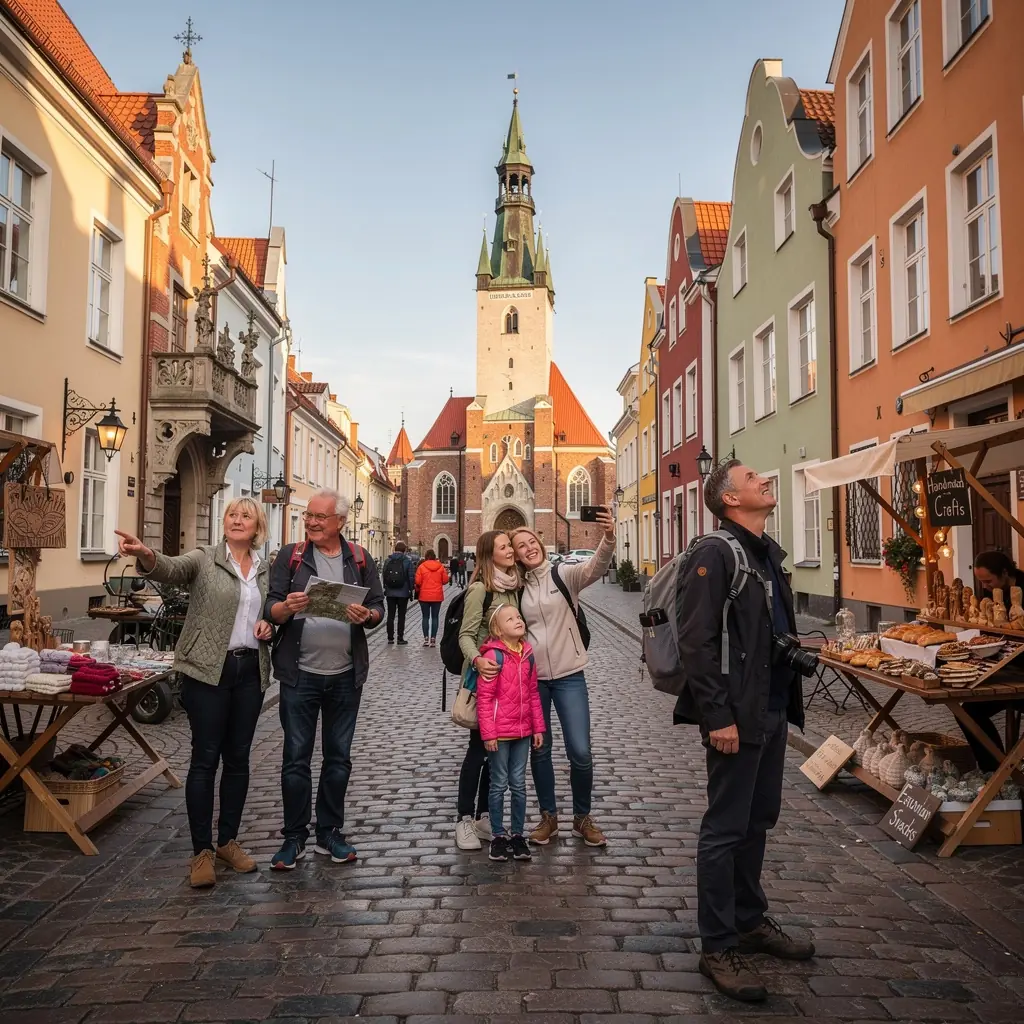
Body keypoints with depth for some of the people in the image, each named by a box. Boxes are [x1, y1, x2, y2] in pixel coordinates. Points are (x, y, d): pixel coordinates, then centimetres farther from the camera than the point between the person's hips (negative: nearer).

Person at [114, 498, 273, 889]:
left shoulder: (266, 570, 10)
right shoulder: (204, 559, -4)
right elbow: (172, 568, -26)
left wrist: (269, 625, -1)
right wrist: (147, 556, -48)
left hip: (251, 670, 5)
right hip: (208, 670, -4)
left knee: (238, 758, 11)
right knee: (205, 758, -1)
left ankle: (228, 841, 24)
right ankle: (202, 850, 10)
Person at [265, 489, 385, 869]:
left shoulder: (359, 559, 5)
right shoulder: (290, 556, 2)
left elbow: (379, 607, 4)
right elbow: (270, 608, -3)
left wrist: (366, 615, -18)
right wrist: (287, 607, -25)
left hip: (345, 675, 2)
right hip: (300, 674, -1)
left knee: (338, 756, 11)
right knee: (296, 757, 5)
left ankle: (330, 833, 25)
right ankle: (294, 837, 18)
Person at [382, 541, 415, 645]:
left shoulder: (388, 560, 2)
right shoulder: (407, 560, -8)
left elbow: (383, 575, 5)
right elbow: (411, 576, -10)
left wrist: (385, 588, 12)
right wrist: (411, 589, -1)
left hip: (390, 593, 3)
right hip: (403, 593, -3)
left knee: (390, 615, 10)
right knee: (401, 616, 4)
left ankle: (390, 638, 13)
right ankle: (400, 638, 4)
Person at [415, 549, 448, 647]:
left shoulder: (421, 566, -7)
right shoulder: (440, 567, -2)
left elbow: (418, 582, -8)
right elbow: (445, 580, 1)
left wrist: (418, 589, 11)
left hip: (424, 596, -1)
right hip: (437, 596, 1)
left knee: (426, 617, 7)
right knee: (435, 617, 6)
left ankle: (426, 639, 4)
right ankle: (433, 639, 4)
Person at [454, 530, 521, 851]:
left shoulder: (514, 586, 7)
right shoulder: (480, 588, -14)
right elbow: (466, 635, -17)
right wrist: (477, 660, -35)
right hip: (484, 676, -7)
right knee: (478, 747, 0)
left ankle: (483, 815, 23)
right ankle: (464, 819, 13)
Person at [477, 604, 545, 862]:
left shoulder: (528, 654, 4)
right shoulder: (493, 655, -15)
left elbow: (533, 693, 11)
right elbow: (484, 698, -14)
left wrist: (538, 727, 10)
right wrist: (488, 733, -15)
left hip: (523, 732, 5)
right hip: (500, 733, -5)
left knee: (519, 784, 12)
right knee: (499, 785, 7)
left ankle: (517, 834, 24)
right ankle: (498, 836, 21)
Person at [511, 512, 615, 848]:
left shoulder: (564, 575, -4)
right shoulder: (516, 587, 3)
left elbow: (595, 568, -23)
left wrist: (608, 539, -43)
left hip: (569, 675, -2)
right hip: (532, 677, 2)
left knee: (580, 752, -4)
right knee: (539, 750, 12)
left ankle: (582, 818, 19)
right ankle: (548, 817, 29)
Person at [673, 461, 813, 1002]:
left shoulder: (770, 552, 13)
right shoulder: (714, 554, -15)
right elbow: (696, 643, -20)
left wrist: (787, 703, 17)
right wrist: (718, 716, -22)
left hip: (773, 713, 9)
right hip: (736, 717, -9)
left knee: (759, 821, 19)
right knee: (726, 830, 1)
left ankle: (750, 921, 35)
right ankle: (718, 947, 14)